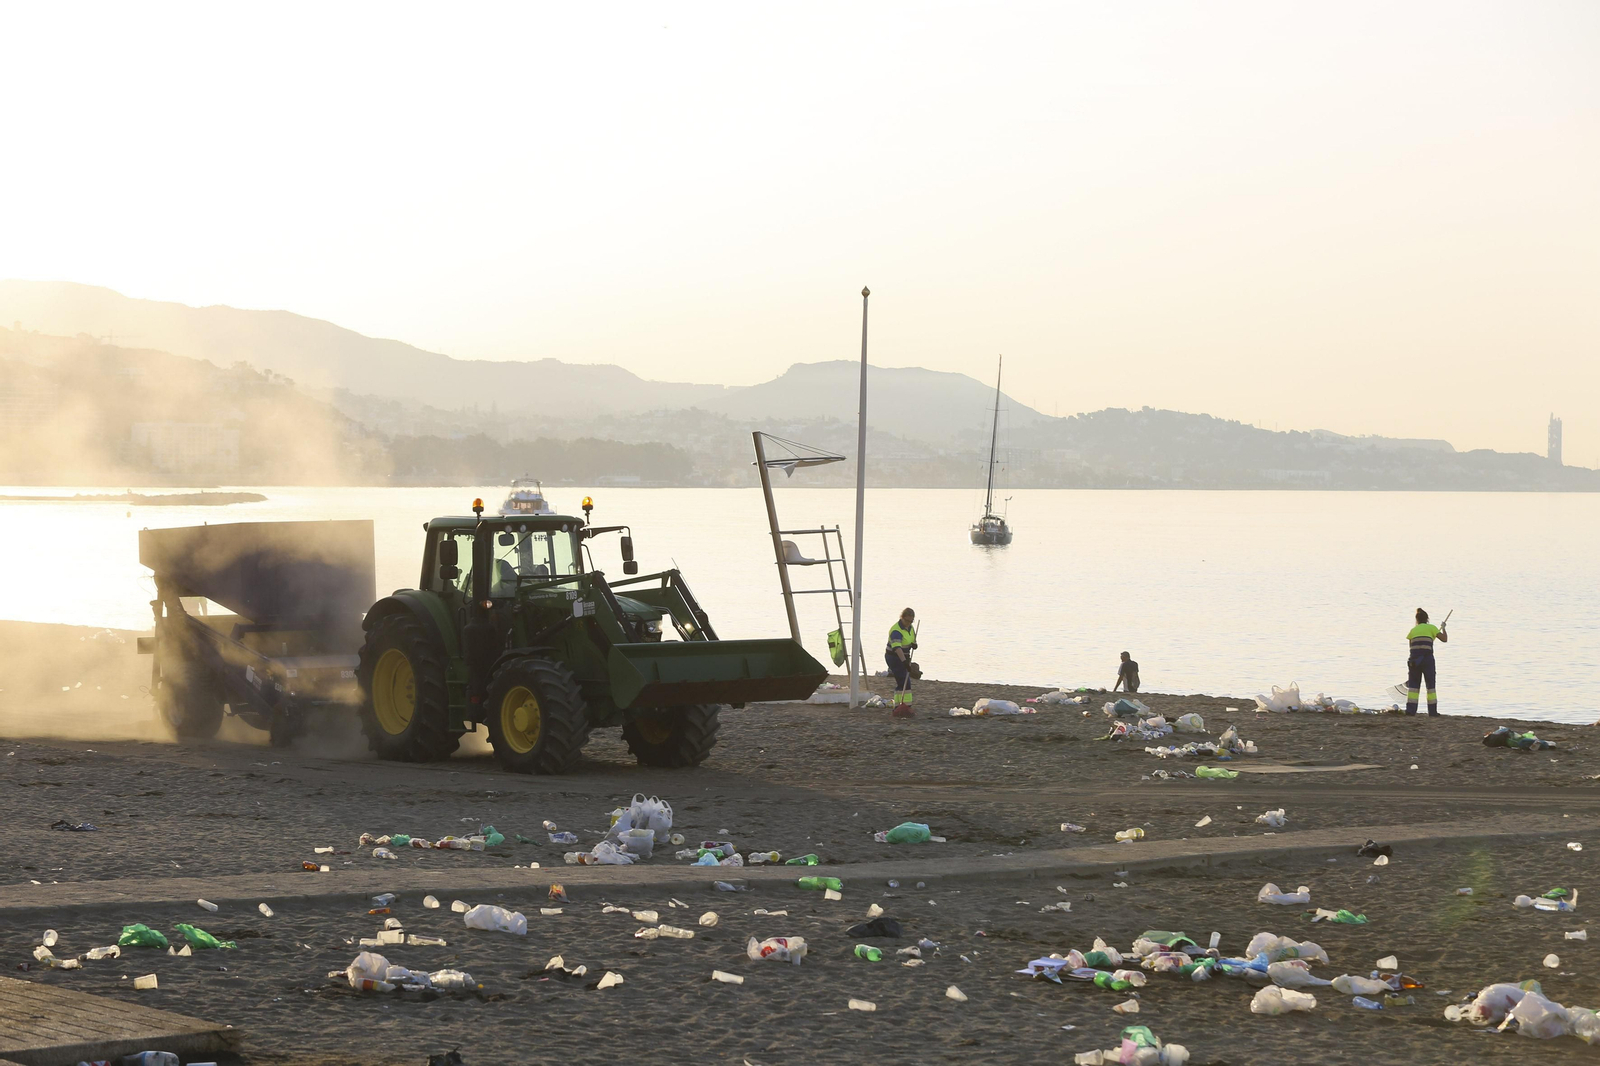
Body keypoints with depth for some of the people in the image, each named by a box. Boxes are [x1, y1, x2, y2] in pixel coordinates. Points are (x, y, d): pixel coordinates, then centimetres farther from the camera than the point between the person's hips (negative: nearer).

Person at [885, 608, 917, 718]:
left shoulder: (910, 628, 5)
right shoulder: (896, 630, -24)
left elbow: (913, 640, 14)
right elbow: (897, 647, -36)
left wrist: (914, 644, -12)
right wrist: (904, 661, -46)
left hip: (904, 657, 9)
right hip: (894, 658, -9)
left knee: (900, 683, 10)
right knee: (904, 682, -14)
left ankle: (897, 708, 14)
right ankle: (907, 707, -16)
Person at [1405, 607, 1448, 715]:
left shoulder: (1413, 630, 12)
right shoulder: (1431, 628, 4)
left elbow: (1412, 647, 14)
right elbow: (1444, 639, 1)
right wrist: (1444, 629, 21)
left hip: (1414, 660, 2)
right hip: (1427, 659, -2)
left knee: (1413, 685, 5)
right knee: (1431, 685, 6)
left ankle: (1410, 710, -3)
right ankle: (1433, 711, 6)